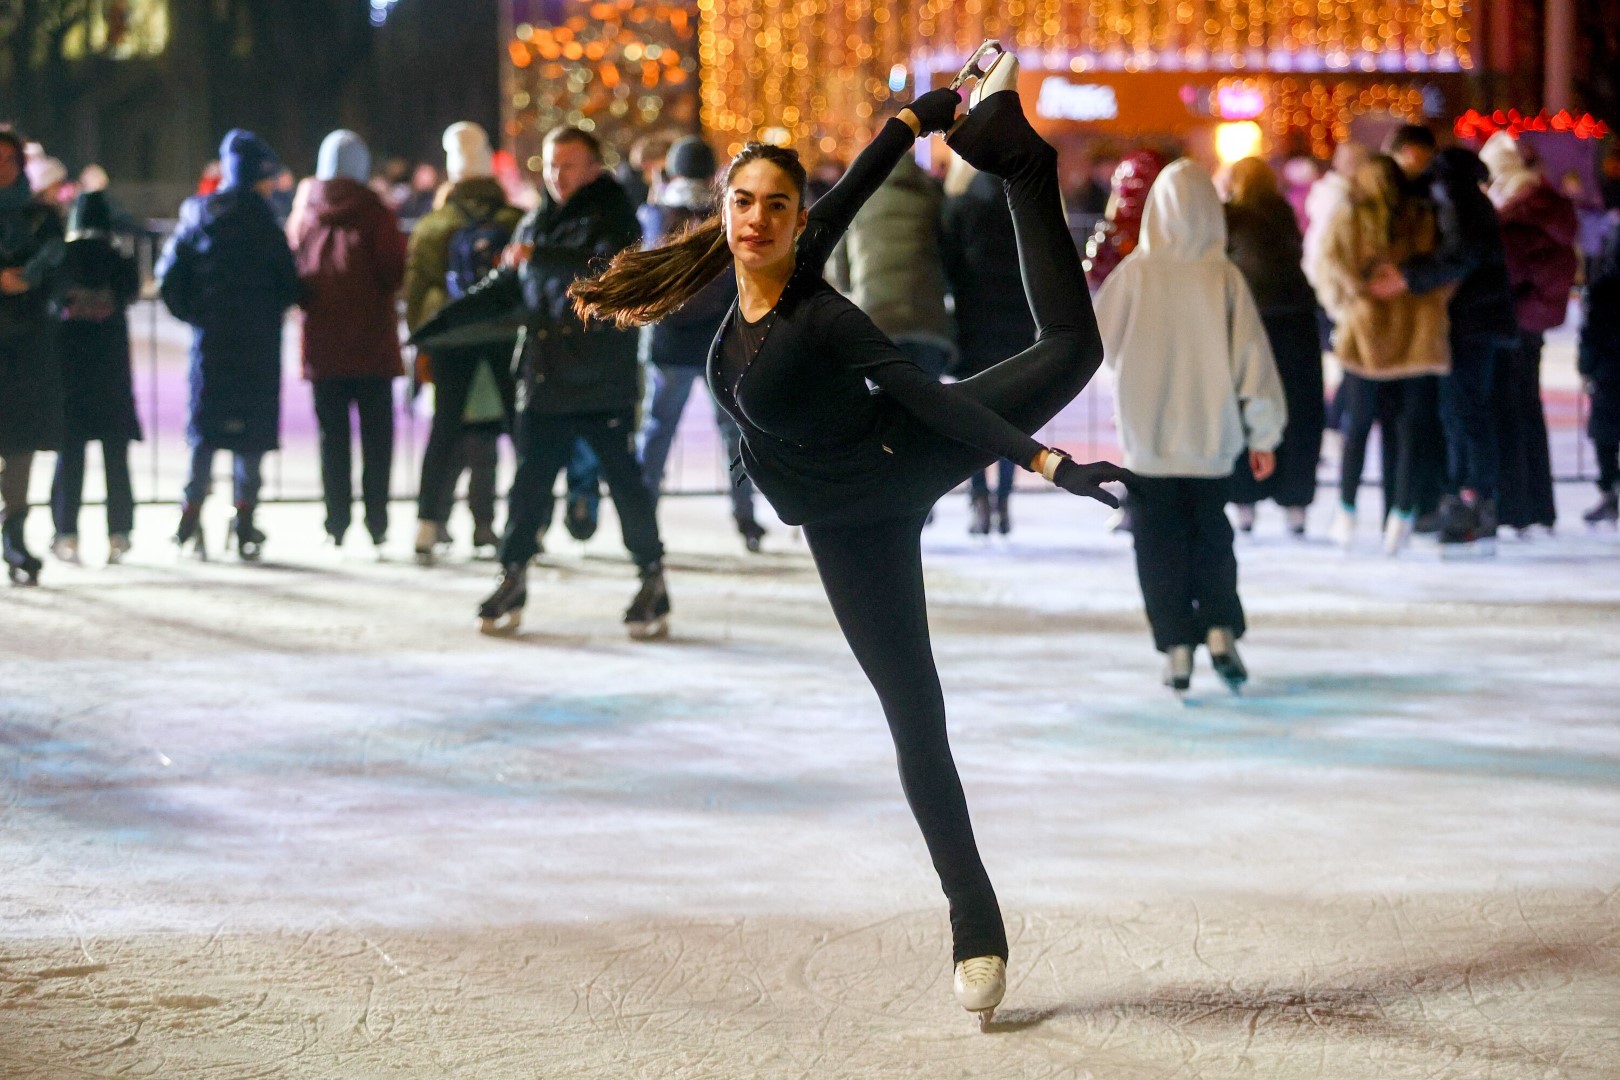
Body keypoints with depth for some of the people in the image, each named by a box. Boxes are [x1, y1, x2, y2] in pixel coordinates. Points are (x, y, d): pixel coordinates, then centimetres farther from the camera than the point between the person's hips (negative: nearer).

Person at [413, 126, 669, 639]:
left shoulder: (613, 217, -4)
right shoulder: (535, 224, 16)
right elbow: (502, 291, 23)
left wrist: (541, 258, -30)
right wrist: (439, 322, 16)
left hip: (605, 385, -5)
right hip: (544, 384, 5)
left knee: (625, 482, -1)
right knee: (529, 483, 5)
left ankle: (652, 581, 10)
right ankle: (513, 579, 14)